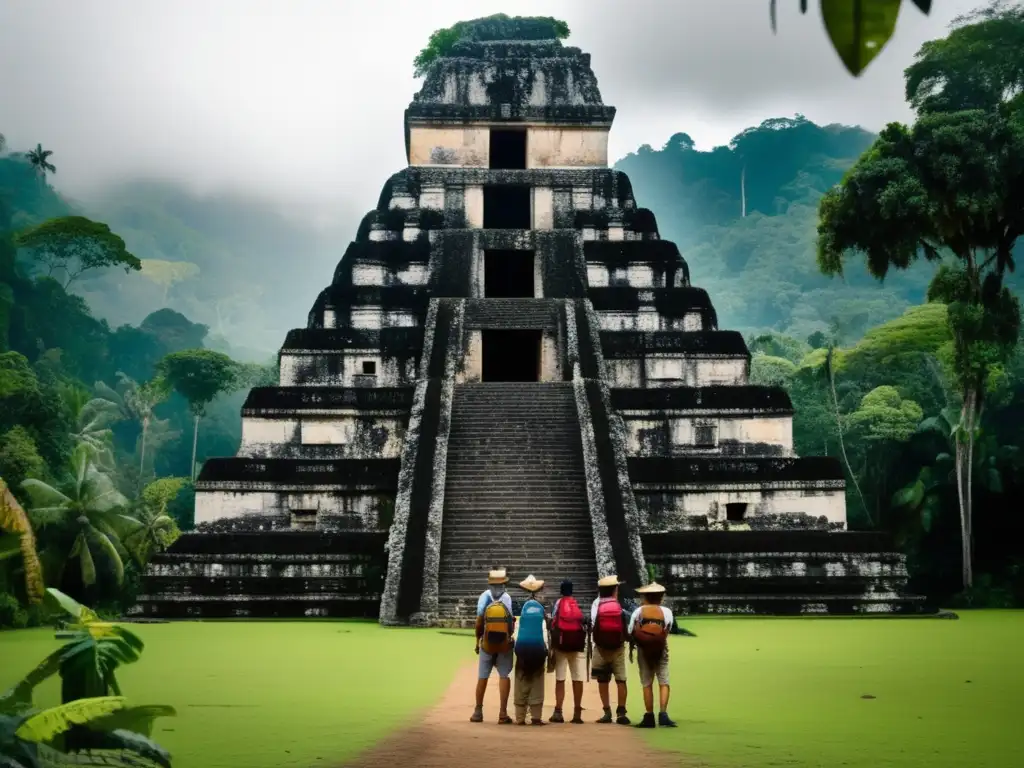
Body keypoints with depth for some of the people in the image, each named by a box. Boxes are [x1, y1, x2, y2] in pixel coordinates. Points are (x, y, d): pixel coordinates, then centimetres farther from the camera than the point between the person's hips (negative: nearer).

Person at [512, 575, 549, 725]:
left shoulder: (520, 605, -1)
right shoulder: (541, 607, 1)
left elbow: (516, 628, -1)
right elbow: (545, 630, 4)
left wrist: (515, 647, 7)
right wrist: (547, 649, 13)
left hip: (522, 647, 0)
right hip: (538, 648, 0)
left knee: (521, 683, 6)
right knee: (537, 683, 6)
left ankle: (520, 717, 4)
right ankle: (536, 717, 2)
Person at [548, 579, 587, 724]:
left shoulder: (558, 603, 0)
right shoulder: (580, 604, 4)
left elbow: (553, 626, -2)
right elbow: (585, 625, 1)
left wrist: (552, 646, 6)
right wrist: (585, 645, 10)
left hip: (561, 645, -1)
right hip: (578, 646, 1)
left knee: (560, 679, 3)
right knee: (577, 679, 3)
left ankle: (558, 712, -3)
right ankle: (577, 713, 4)